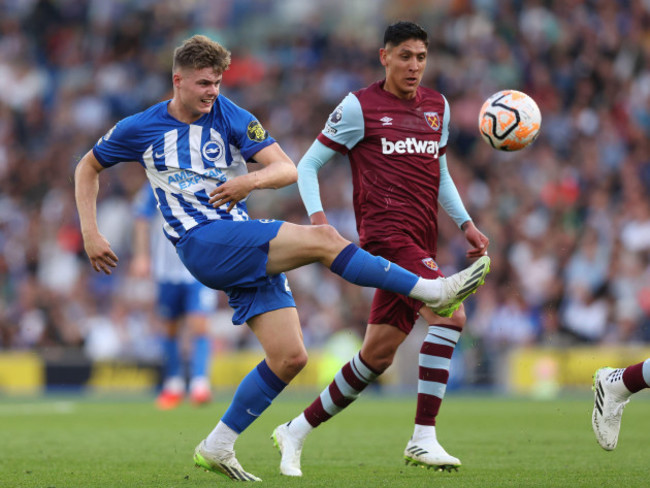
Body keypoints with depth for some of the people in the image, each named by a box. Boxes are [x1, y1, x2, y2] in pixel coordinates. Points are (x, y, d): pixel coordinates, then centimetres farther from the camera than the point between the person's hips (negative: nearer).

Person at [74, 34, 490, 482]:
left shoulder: (229, 117, 7)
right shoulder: (139, 129, 4)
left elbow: (288, 169, 1)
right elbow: (88, 168, 19)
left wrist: (252, 180, -22)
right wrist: (91, 235, 9)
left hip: (248, 251, 5)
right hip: (202, 244, -5)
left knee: (290, 357, -6)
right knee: (322, 238, -22)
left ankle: (217, 447, 5)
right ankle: (433, 291, -20)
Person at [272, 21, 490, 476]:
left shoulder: (437, 107, 18)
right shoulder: (359, 107, 0)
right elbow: (307, 165, 4)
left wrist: (466, 223, 19)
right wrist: (318, 217, -12)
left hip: (421, 242, 7)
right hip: (387, 232, -7)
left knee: (377, 356, 4)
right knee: (450, 315, -25)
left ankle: (297, 430, 17)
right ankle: (423, 439, -23)